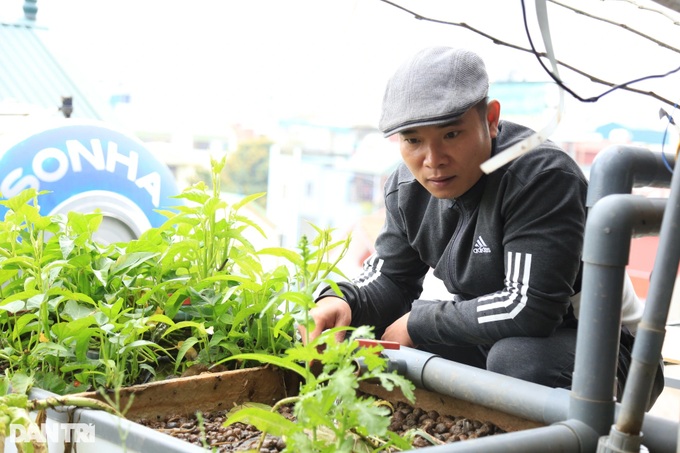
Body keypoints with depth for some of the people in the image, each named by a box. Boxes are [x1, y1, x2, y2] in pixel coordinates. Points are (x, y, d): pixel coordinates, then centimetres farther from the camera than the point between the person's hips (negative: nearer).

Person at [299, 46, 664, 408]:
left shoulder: (541, 176, -28)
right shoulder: (408, 189, -4)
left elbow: (530, 307, -34)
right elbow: (391, 277, 5)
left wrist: (417, 322, -24)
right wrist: (341, 302, -19)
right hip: (485, 338, 7)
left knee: (516, 357, -38)